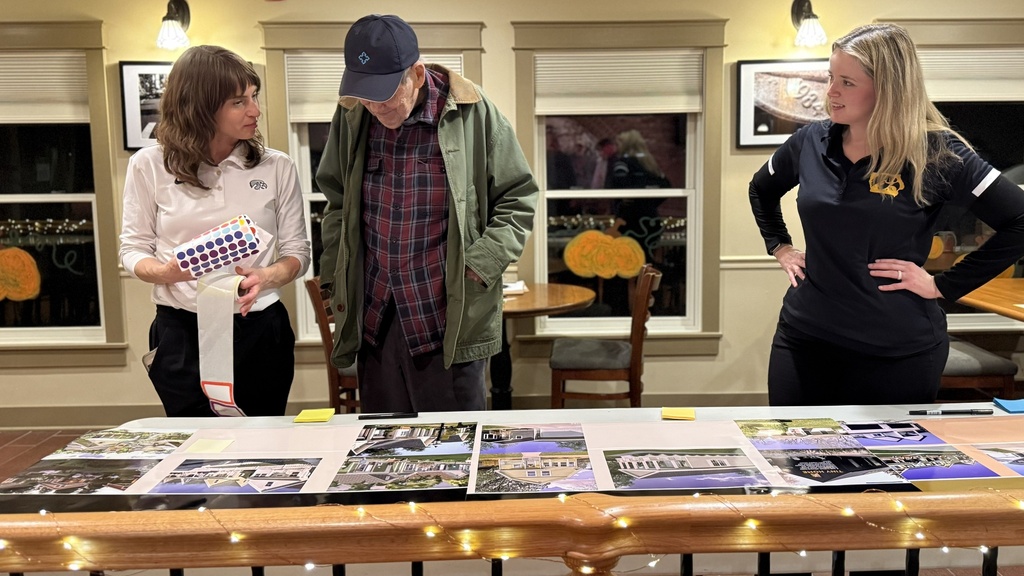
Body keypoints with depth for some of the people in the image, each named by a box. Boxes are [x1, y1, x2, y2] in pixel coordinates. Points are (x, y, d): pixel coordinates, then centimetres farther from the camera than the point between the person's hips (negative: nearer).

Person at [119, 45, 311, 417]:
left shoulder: (276, 167, 0)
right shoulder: (149, 166, -2)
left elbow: (297, 251, 4)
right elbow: (133, 248, 4)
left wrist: (265, 278, -16)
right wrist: (165, 272, -17)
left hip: (259, 331, 1)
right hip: (181, 333, 0)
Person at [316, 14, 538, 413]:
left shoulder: (472, 115, -8)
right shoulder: (352, 116, 3)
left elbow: (518, 199, 0)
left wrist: (481, 267, -10)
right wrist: (334, 278, 11)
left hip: (449, 322, -3)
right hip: (372, 319, 4)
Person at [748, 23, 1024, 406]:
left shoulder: (935, 152, -10)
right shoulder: (810, 142, 2)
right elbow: (761, 190, 21)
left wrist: (943, 285, -13)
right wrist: (780, 247, 10)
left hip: (899, 349, -3)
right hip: (804, 336, 3)